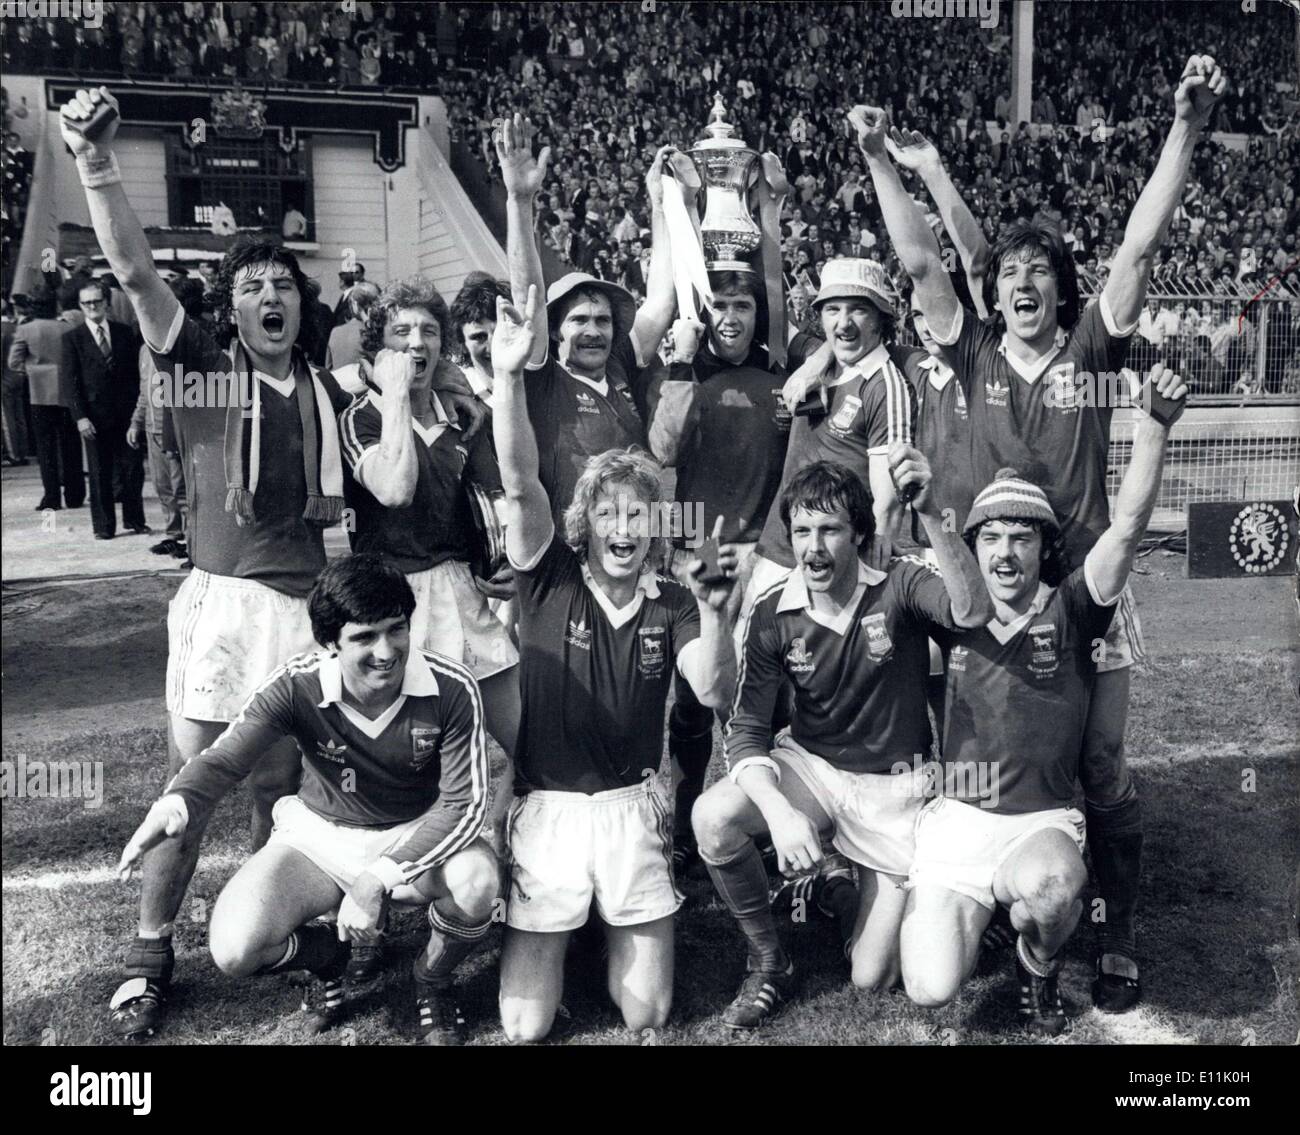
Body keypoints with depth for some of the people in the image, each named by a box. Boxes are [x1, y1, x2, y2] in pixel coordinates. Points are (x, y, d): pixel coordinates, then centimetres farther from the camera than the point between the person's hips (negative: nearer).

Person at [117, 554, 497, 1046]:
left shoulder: (452, 688, -25)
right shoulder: (295, 686, -21)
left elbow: (464, 803, -22)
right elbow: (223, 759, -27)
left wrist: (379, 877, -33)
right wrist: (176, 804, -52)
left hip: (417, 837, -1)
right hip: (319, 837, 1)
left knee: (476, 882, -35)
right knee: (233, 950, -21)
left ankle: (432, 980, 3)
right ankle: (326, 954, 17)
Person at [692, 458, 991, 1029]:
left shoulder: (898, 585, -18)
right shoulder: (771, 613, -13)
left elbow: (972, 611, -40)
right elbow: (747, 730, -12)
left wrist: (928, 513, -53)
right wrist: (778, 810, -31)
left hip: (893, 788, -1)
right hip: (809, 767, 1)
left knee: (873, 979, 0)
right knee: (712, 817, -30)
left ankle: (842, 892, 35)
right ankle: (768, 961, -3)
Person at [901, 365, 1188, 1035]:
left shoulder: (1069, 610, -1)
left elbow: (1128, 526, -14)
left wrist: (1154, 429, -27)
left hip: (1043, 822, -1)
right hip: (955, 821, 1)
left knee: (1049, 885, -38)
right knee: (930, 990, -12)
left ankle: (1037, 965, 2)